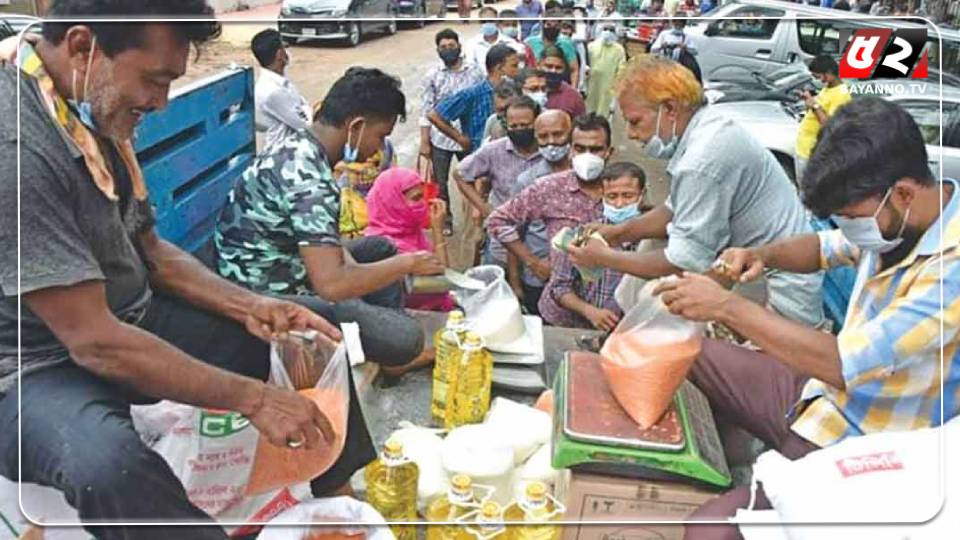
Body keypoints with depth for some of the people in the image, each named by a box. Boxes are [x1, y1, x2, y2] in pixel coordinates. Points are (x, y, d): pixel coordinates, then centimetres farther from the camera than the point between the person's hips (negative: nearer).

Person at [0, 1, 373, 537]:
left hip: (133, 320, 9)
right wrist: (253, 397, -24)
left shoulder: (97, 111, -2)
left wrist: (248, 305, -6)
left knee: (309, 335, 6)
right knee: (110, 467, -40)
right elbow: (94, 341, -29)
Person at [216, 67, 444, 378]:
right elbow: (331, 285, -34)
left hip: (281, 271, 10)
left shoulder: (297, 147, 2)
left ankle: (394, 357, 21)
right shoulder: (308, 177, -28)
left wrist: (352, 267, -5)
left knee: (380, 248, 20)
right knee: (405, 336, -18)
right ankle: (395, 354, 17)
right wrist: (408, 263, -20)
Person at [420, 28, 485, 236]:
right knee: (439, 182, 9)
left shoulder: (475, 73, -1)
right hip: (440, 138, 0)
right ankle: (445, 220, 25)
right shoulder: (432, 76, -2)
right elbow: (426, 111, -1)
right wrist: (424, 141, -3)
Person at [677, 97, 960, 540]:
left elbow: (842, 363, -33)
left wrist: (726, 305, -28)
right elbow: (826, 247, 16)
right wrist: (761, 255, -6)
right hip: (821, 392, 9)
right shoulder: (896, 219, -5)